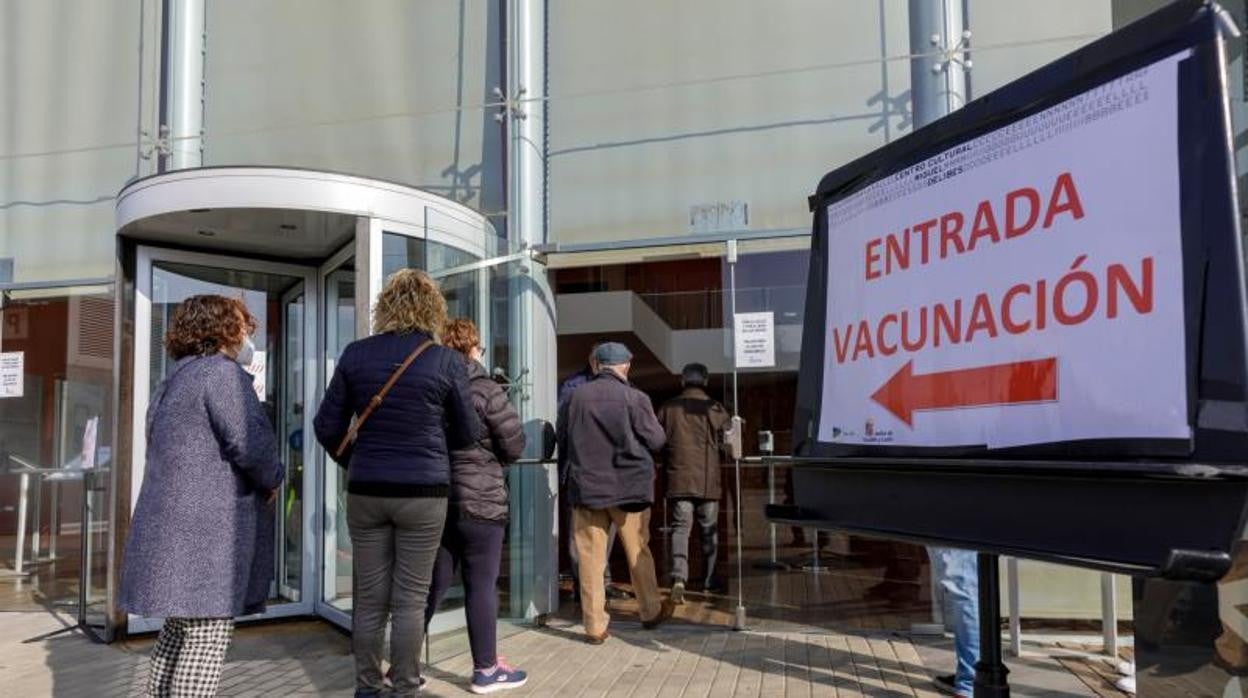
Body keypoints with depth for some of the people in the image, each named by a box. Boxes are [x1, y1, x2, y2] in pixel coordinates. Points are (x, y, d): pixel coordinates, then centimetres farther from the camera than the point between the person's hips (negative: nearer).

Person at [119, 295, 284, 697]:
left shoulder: (174, 382, 21)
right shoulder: (222, 372, -10)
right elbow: (251, 442, -22)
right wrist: (272, 480, -3)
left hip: (173, 525, 10)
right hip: (210, 528, -10)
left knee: (180, 627, 17)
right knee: (208, 634, -7)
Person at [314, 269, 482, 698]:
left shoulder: (356, 355, 0)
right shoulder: (447, 362, -7)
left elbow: (327, 427, 3)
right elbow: (468, 435, 2)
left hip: (366, 492, 3)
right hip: (423, 493, -2)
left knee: (370, 598, 12)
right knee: (410, 599, 6)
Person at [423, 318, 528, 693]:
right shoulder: (486, 390, -11)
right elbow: (514, 445, -10)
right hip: (479, 500, -6)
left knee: (432, 583, 15)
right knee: (481, 585, 3)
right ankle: (486, 669, 12)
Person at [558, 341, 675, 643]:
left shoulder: (576, 396, -4)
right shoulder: (634, 397, -11)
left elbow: (562, 441, 8)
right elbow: (657, 440, -4)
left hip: (587, 486, 1)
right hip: (629, 486, -1)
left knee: (590, 557, 6)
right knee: (639, 553, 15)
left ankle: (595, 626, 10)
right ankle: (651, 611, 30)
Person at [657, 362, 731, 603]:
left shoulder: (667, 408, 2)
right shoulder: (715, 409, -4)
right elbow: (728, 445, -4)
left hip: (678, 480, 1)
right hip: (708, 481, -1)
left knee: (680, 528, 0)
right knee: (709, 529, 12)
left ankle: (679, 578, -18)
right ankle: (709, 580, 23)